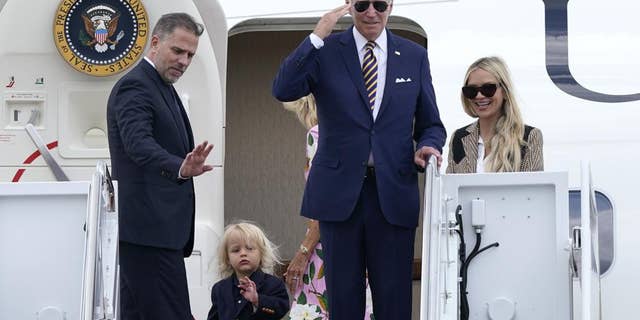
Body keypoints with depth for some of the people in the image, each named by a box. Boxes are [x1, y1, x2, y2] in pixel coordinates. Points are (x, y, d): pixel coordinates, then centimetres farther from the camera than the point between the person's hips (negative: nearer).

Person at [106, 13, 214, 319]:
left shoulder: (161, 87, 20)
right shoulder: (134, 87, -12)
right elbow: (139, 143, -29)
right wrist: (180, 168, -44)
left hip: (153, 226, 10)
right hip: (150, 227, -10)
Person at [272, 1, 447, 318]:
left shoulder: (414, 56, 9)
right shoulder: (325, 51, 3)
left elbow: (431, 125, 14)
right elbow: (283, 90, -13)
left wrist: (427, 146, -9)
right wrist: (317, 37, -17)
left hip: (393, 193, 1)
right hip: (340, 191, -1)